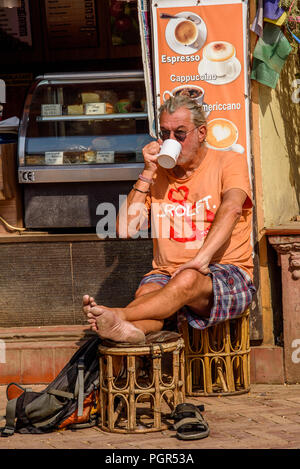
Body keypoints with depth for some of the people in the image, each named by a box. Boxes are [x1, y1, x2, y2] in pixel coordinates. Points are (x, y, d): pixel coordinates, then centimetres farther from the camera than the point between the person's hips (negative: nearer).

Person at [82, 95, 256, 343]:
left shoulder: (230, 162, 4)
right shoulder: (158, 172, 16)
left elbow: (232, 208, -18)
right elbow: (125, 230, 5)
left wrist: (202, 258, -33)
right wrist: (148, 173, -1)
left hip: (227, 274, -3)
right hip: (167, 272, 4)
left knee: (188, 280, -38)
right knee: (147, 292, -32)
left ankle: (118, 315, -50)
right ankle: (132, 329, -63)